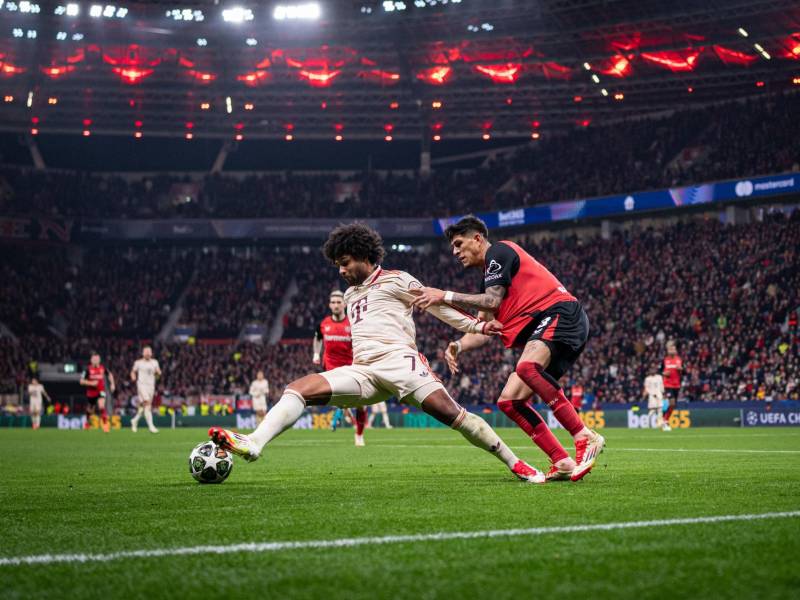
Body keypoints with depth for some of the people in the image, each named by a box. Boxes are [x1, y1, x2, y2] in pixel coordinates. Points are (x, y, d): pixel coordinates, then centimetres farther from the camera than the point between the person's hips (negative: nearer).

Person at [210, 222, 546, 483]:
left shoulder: (394, 280, 10)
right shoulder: (351, 293, 30)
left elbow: (437, 305, 11)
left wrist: (478, 326, 5)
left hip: (398, 360, -6)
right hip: (362, 372, 6)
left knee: (449, 412, -23)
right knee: (299, 389, -16)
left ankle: (516, 464, -13)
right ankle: (253, 444, -34)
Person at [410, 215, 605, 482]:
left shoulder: (499, 251, 0)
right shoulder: (489, 276, 27)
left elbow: (492, 301, -13)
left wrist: (446, 297, -10)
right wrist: (458, 346, 3)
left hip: (561, 313, -10)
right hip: (542, 329, 10)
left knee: (527, 367, -36)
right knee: (509, 400, 0)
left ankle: (585, 438, -35)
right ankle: (563, 463, -6)